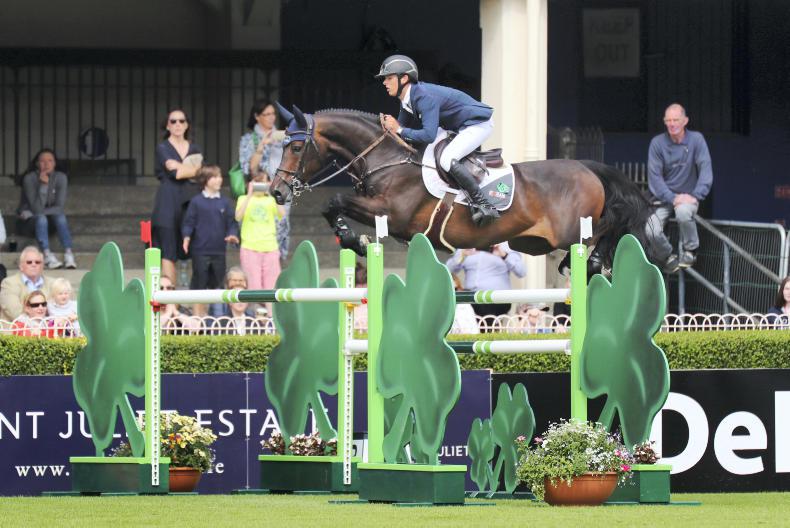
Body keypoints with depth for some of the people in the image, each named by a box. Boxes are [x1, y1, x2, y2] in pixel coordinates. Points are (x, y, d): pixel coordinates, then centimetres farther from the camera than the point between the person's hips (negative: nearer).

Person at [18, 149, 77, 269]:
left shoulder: (61, 177, -14)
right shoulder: (29, 178, -21)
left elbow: (60, 207, -15)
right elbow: (36, 208, -27)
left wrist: (43, 211, -20)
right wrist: (43, 185, -36)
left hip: (52, 213, 2)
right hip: (31, 214, -2)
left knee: (61, 217, -29)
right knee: (41, 218, -34)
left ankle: (68, 253, -41)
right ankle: (47, 254, -45)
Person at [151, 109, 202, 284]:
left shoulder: (194, 149, 16)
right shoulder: (163, 148, 5)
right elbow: (173, 173, -10)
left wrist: (179, 168, -6)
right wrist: (192, 170, -1)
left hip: (190, 201, 4)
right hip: (169, 202, -4)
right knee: (168, 253, -10)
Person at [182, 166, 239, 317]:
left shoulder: (224, 202, 7)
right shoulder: (196, 202, -1)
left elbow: (231, 223, 8)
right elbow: (188, 222, -1)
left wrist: (232, 235, -11)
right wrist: (186, 238, -17)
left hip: (219, 250, 3)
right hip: (200, 250, -3)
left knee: (216, 282, 9)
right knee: (199, 282, -2)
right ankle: (197, 314, 4)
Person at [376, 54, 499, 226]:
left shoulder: (425, 96, -29)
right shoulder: (407, 99, 1)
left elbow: (429, 135, -34)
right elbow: (404, 124, 9)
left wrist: (399, 130, -26)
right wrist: (390, 125, -13)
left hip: (479, 123, -11)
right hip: (460, 127, 11)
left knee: (447, 160, -28)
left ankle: (484, 205, -23)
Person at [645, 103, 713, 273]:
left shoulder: (696, 140, -4)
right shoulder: (657, 143, -3)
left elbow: (705, 170, -9)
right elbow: (654, 176, -7)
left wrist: (696, 196, -21)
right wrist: (672, 198, -19)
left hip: (687, 196, -1)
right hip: (663, 198, 1)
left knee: (683, 212, -37)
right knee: (652, 232, -23)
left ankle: (690, 251, -11)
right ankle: (667, 257, 9)